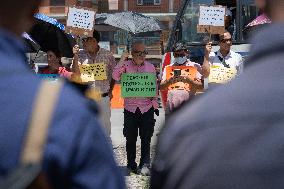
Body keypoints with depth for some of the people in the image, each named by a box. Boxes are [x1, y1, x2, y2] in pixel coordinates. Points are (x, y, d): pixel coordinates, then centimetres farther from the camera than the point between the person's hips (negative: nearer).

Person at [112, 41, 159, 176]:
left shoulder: (150, 67, 7)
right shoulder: (126, 66, 3)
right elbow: (115, 77, -14)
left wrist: (155, 104, 5)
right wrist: (122, 60, -14)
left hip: (147, 108, 0)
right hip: (130, 108, 0)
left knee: (146, 138, 0)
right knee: (130, 139, 7)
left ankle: (144, 165, 5)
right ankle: (131, 166, 18)